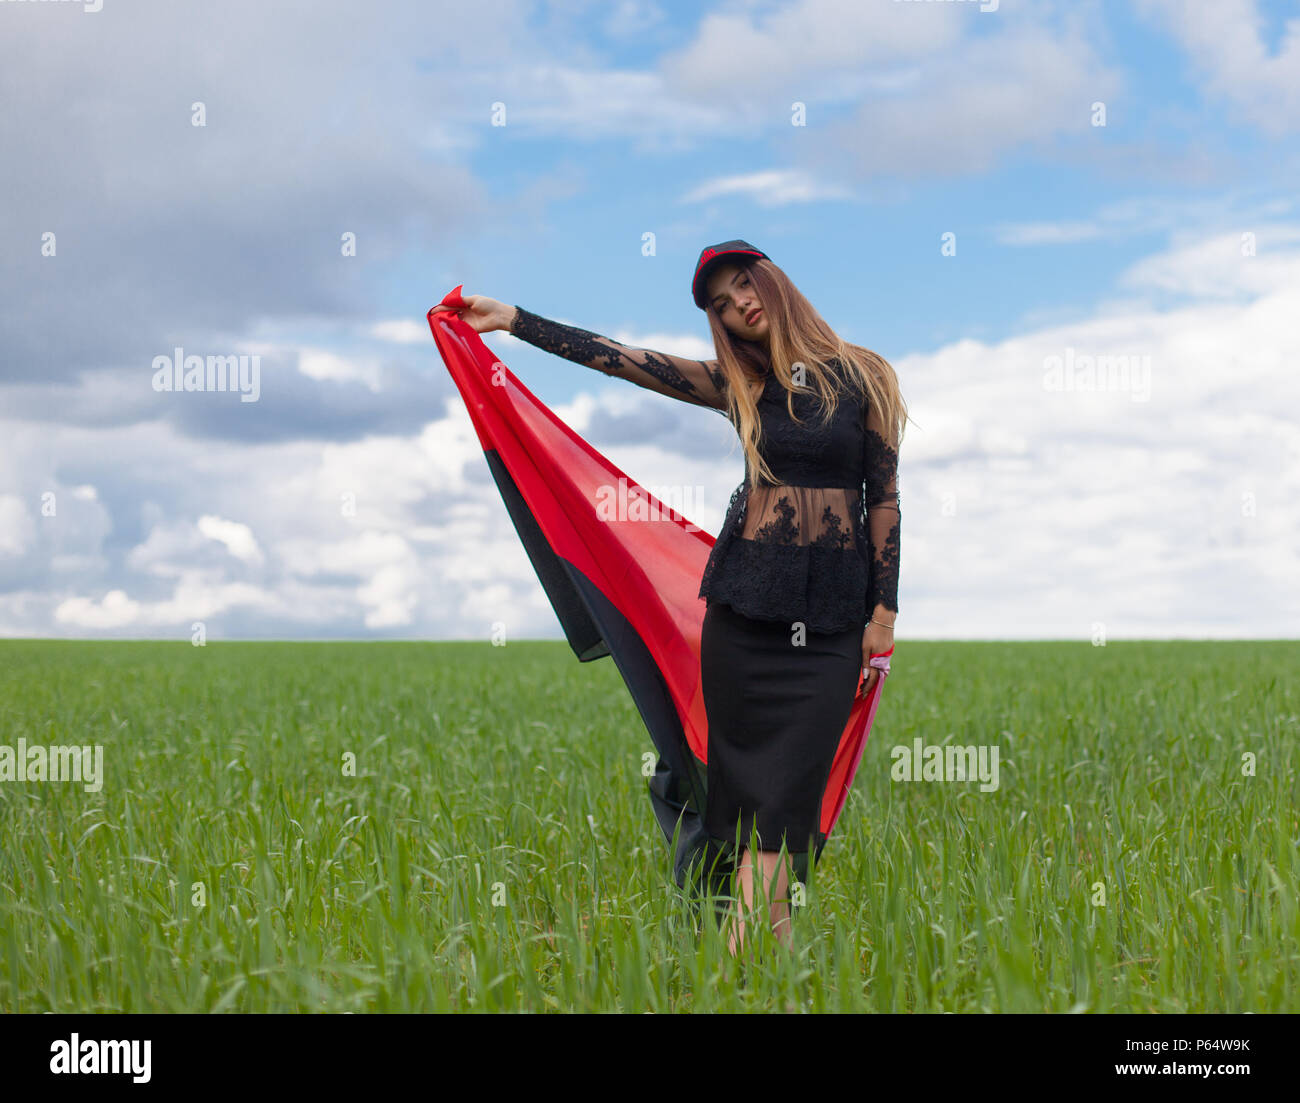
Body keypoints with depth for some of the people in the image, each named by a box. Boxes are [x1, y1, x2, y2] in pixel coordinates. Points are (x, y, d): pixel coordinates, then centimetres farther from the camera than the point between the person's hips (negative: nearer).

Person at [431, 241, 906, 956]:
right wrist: (511, 320, 5)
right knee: (747, 768, 0)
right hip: (745, 601, 2)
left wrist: (884, 610, -1)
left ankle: (748, 932, -9)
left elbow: (885, 495, 3)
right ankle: (766, 918, 6)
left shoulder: (858, 375, 3)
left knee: (791, 773, -8)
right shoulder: (737, 386, 8)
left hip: (833, 614, -2)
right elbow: (619, 358, 7)